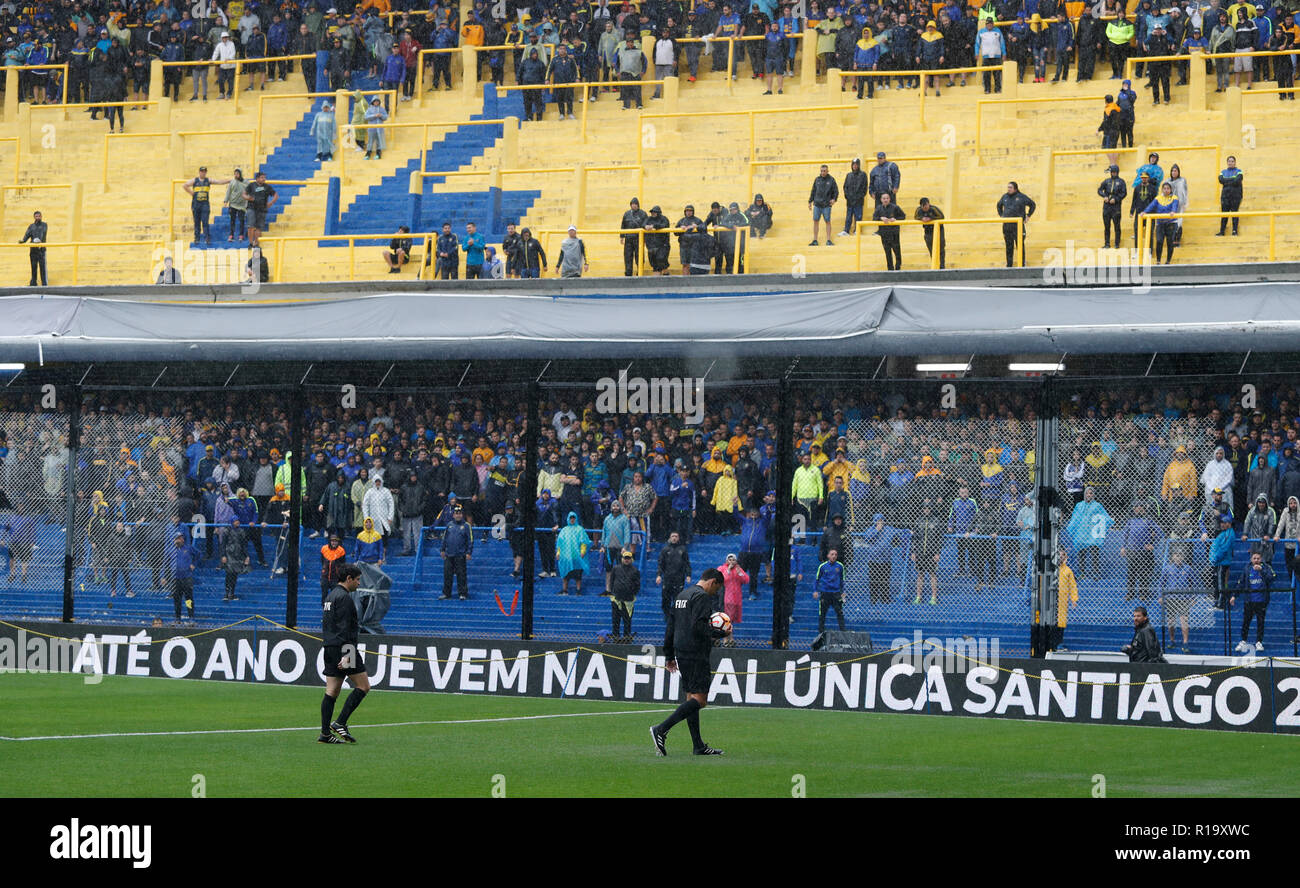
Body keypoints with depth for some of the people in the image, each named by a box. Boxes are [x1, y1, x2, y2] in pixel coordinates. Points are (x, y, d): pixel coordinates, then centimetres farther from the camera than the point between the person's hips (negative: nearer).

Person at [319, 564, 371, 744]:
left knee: (331, 691, 7)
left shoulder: (330, 596, 20)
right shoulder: (344, 597, -12)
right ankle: (340, 723, -10)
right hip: (342, 647, -10)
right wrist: (346, 654, -22)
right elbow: (343, 628, -19)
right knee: (363, 686, -3)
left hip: (329, 648, 10)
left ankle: (325, 733, 3)